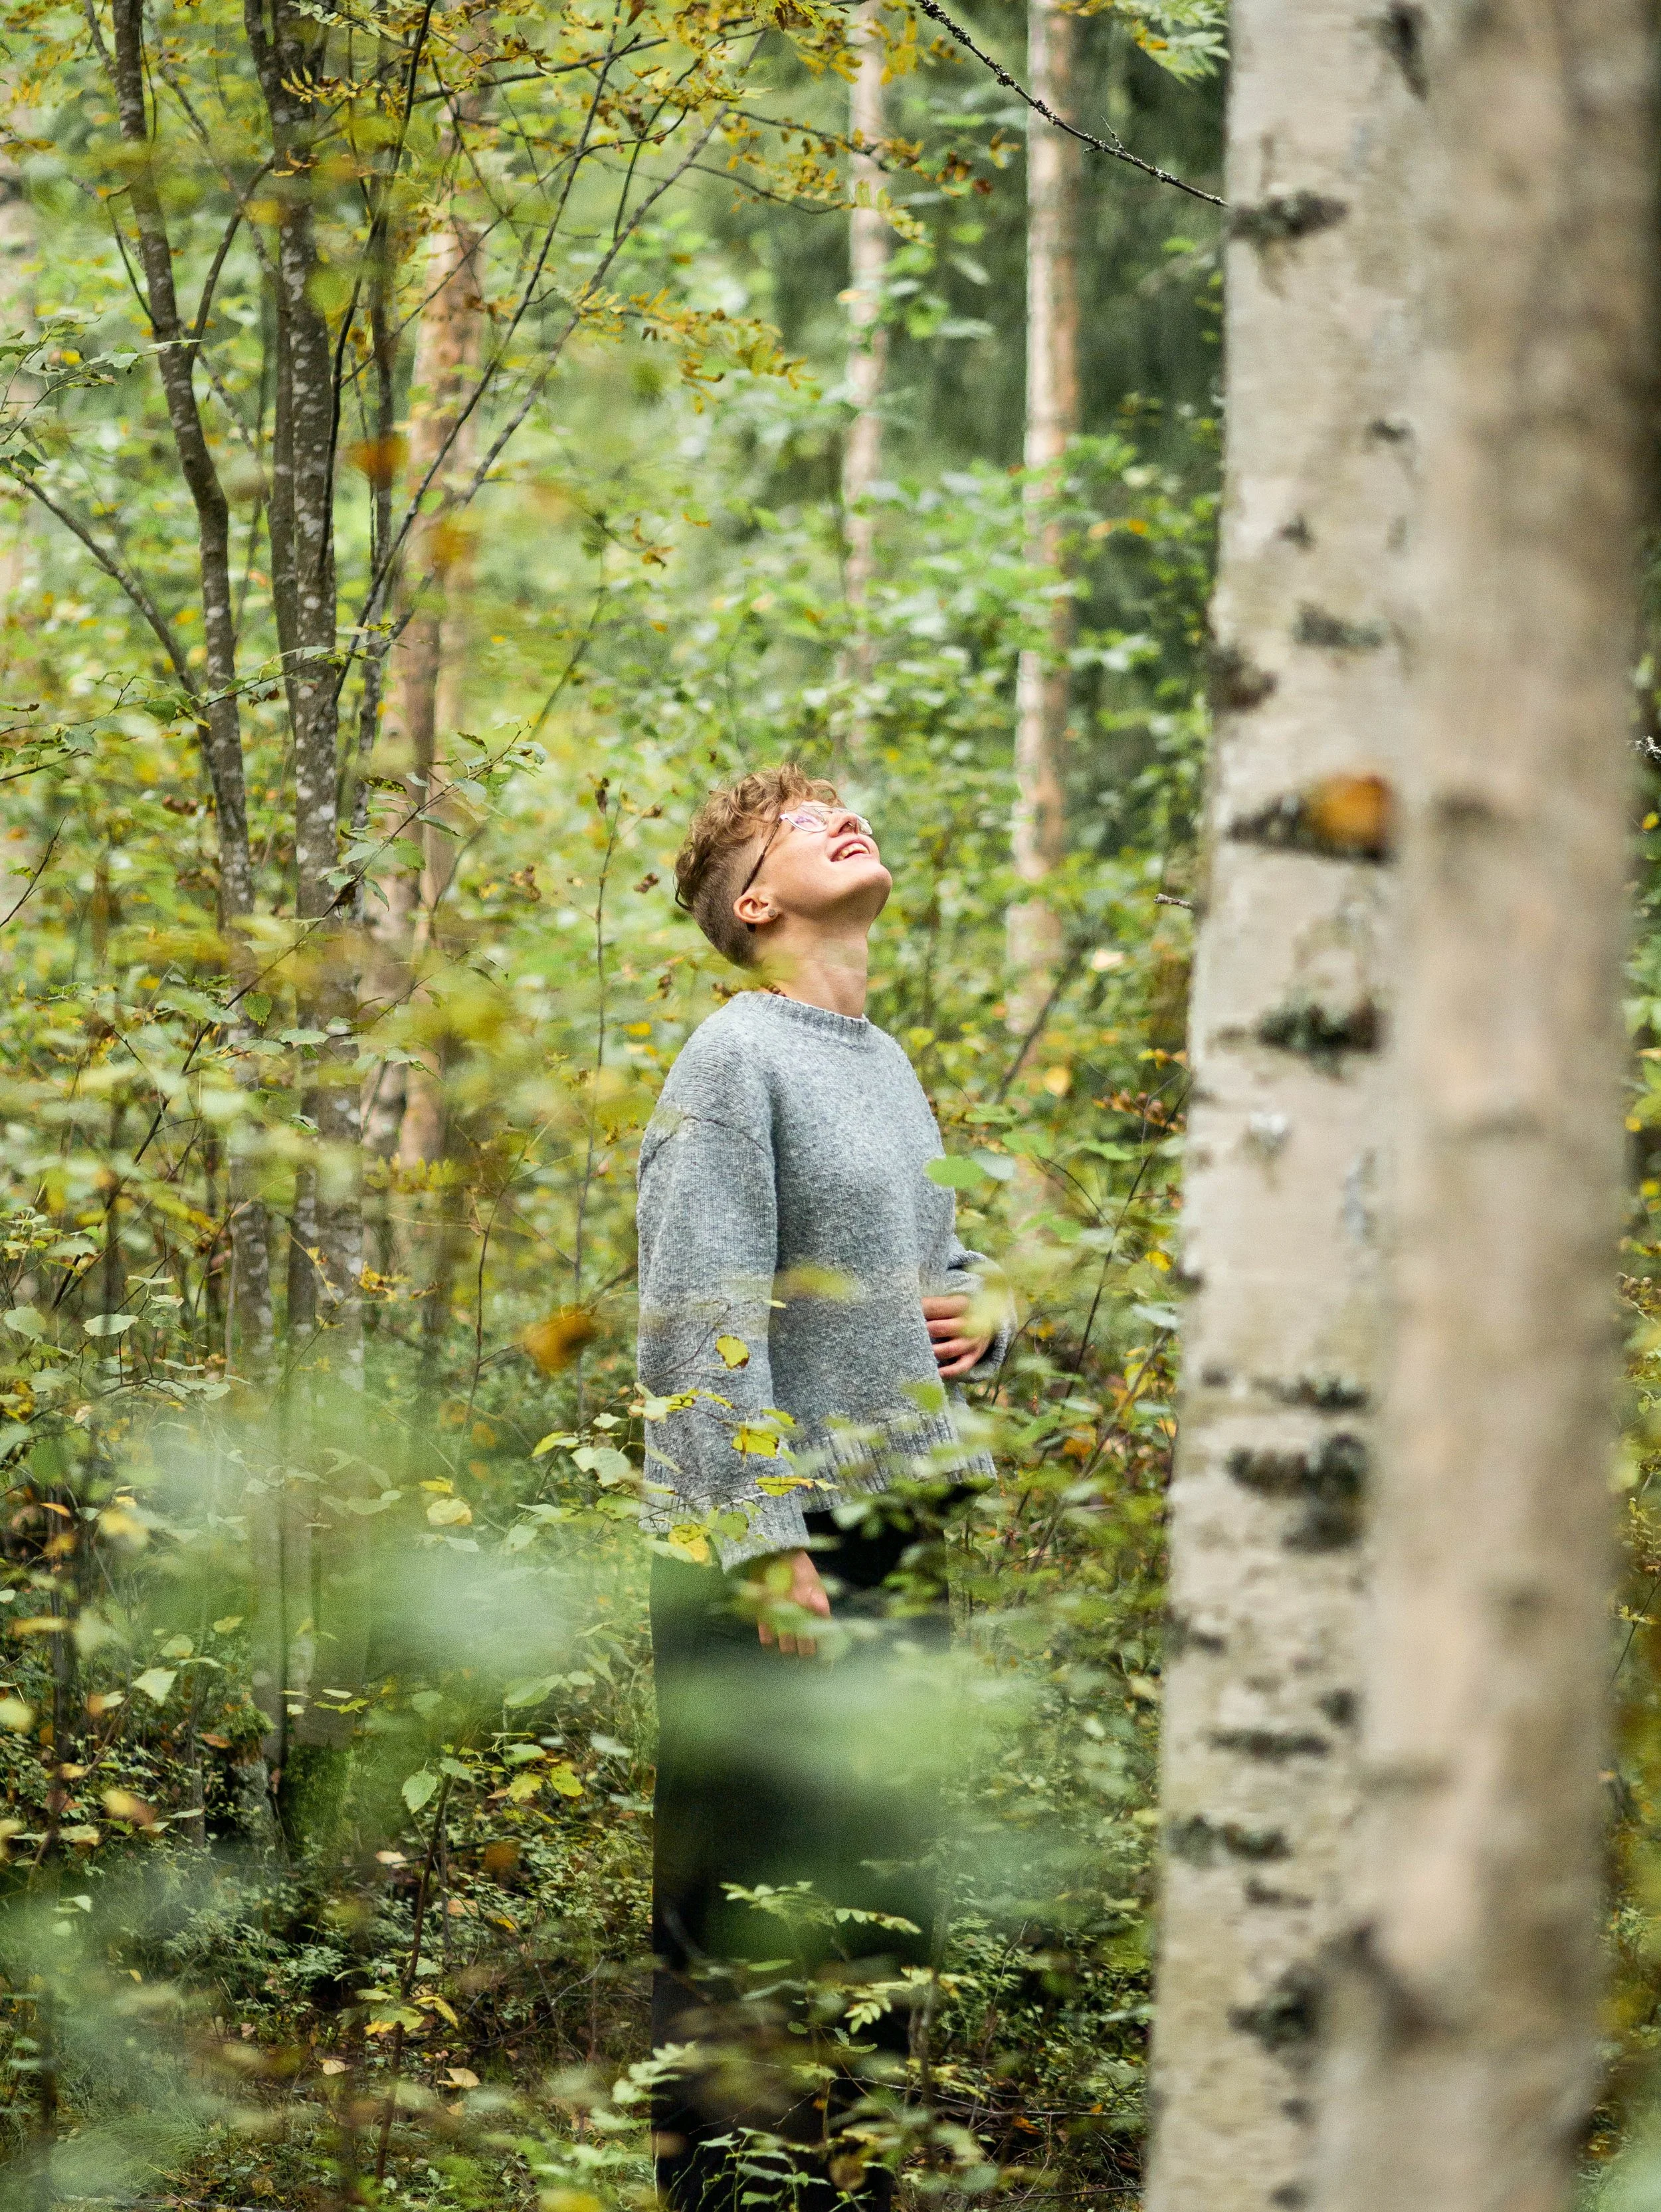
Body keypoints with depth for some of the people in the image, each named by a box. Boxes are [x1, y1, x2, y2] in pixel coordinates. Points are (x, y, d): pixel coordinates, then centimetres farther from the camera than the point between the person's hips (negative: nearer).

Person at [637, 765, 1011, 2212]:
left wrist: (984, 1321, 5)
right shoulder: (736, 1061, -8)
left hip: (895, 1546, 9)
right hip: (764, 1559, -9)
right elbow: (703, 1324, -16)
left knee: (885, 1903, 13)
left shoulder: (891, 1065, 18)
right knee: (748, 1925, -6)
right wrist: (770, 1550, -21)